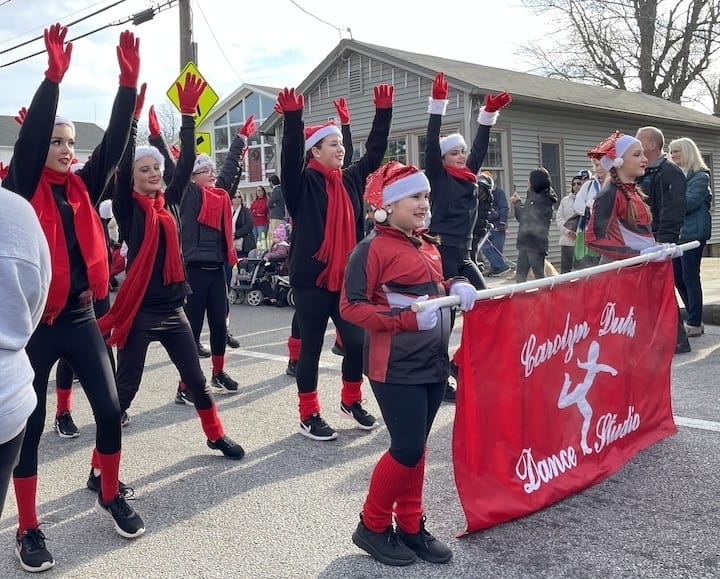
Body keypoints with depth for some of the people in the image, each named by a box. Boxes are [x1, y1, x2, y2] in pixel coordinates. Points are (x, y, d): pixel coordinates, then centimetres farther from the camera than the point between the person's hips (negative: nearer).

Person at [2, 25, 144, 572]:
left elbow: (115, 143, -1)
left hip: (81, 316, 4)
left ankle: (111, 495, 27)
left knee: (110, 409, 4)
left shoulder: (82, 187, 8)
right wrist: (54, 77, -29)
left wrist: (129, 82, -11)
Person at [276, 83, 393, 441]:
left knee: (357, 342, 7)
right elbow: (291, 156, -23)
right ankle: (309, 416, 17)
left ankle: (351, 401, 30)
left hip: (346, 278, 6)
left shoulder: (351, 179, 10)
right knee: (311, 347, 4)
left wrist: (383, 112, 10)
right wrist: (292, 116, -35)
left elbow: (375, 151, 15)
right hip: (311, 279, -5)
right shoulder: (303, 183, -6)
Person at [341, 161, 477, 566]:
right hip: (396, 368, -8)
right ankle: (373, 527, 16)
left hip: (434, 364, 8)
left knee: (417, 446, 14)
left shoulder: (428, 245, 12)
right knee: (407, 449, -4)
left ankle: (411, 526, 28)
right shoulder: (373, 248, -12)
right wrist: (408, 319, -24)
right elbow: (351, 306, -17)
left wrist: (456, 288, 2)